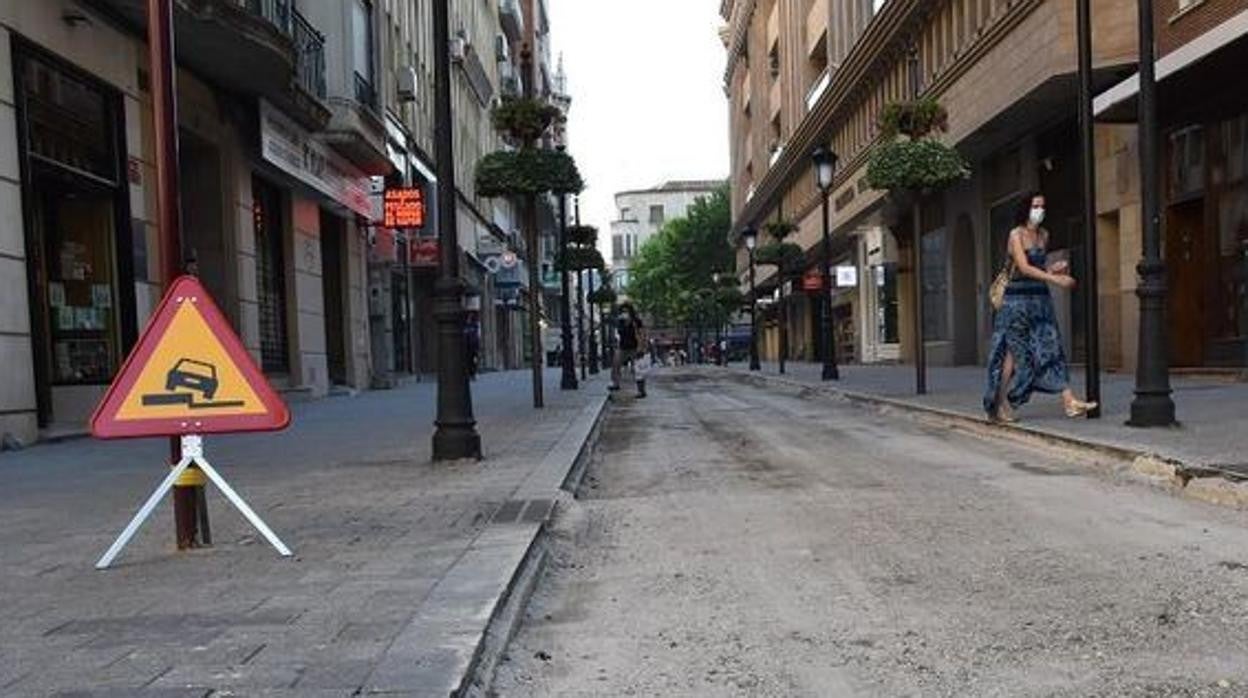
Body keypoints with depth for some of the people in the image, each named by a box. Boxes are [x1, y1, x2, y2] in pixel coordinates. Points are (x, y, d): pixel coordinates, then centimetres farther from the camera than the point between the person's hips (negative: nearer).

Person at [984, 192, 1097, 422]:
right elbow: (1024, 267, -18)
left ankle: (1069, 402, -7)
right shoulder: (1016, 234, -8)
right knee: (1014, 351, -4)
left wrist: (1054, 268, 2)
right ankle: (1000, 404, 5)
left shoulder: (1044, 235, 13)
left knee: (1052, 348, -1)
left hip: (1041, 298, 6)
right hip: (1018, 298, -6)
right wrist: (1056, 279, -23)